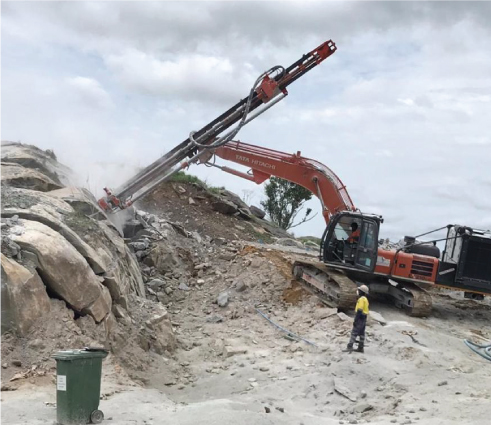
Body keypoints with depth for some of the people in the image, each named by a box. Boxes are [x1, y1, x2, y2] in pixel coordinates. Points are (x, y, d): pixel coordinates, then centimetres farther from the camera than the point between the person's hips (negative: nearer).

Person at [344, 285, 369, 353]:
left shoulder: (361, 299, -16)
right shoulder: (365, 299, 15)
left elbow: (359, 310, -22)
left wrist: (355, 320, -22)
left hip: (360, 317, -10)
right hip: (364, 318, 10)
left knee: (354, 332, -11)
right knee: (361, 333, 11)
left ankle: (350, 347, -16)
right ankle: (361, 348, 14)